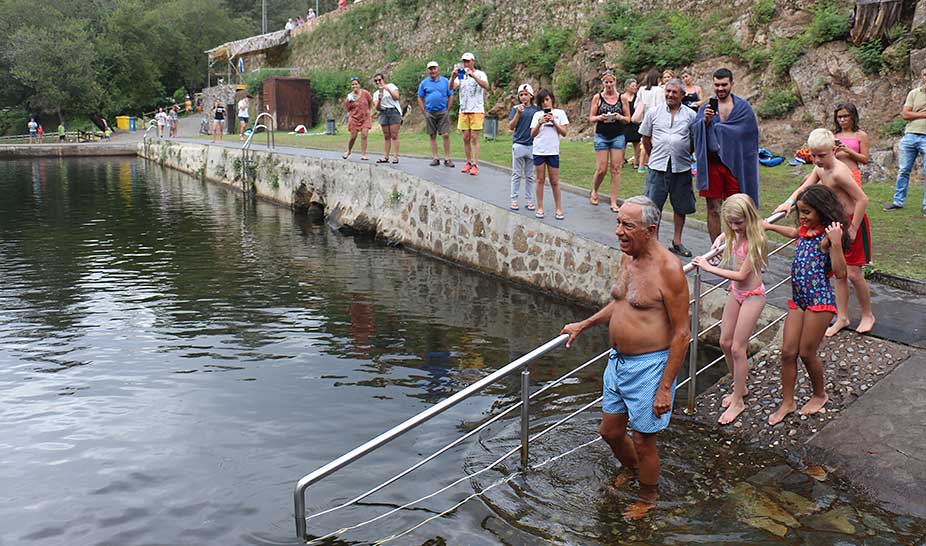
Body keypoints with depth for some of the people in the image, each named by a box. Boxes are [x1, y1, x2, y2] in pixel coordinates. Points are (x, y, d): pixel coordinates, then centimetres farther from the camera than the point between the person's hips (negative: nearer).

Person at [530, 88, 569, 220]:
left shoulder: (559, 113, 6)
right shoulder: (537, 114, 9)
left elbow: (564, 133, 0)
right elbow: (533, 134, 4)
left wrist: (553, 121, -10)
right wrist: (540, 123, -10)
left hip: (553, 151, -1)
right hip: (539, 150, 1)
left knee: (554, 181, 1)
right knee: (540, 179, 4)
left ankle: (559, 209, 6)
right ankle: (540, 208, 10)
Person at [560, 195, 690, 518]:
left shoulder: (668, 268, -21)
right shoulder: (628, 258, 3)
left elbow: (681, 333, -19)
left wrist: (665, 388, -19)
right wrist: (583, 325, 24)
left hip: (649, 366, -8)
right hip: (618, 360, 8)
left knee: (643, 441, 9)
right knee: (610, 431, 21)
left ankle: (648, 499, 35)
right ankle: (630, 468, 52)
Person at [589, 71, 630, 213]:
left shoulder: (622, 98, 3)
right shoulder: (597, 97, 2)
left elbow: (628, 118, 7)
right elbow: (591, 118, 2)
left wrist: (620, 117, -14)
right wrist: (599, 117, -18)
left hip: (618, 137, 1)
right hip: (601, 136, -1)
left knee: (615, 169, -1)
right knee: (601, 169, -2)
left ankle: (614, 202, 4)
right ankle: (594, 191, 28)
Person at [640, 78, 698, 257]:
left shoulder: (690, 115, 4)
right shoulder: (653, 112, 4)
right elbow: (646, 138, 12)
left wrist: (686, 155, 8)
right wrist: (653, 156, 11)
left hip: (681, 168, 1)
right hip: (658, 167, -1)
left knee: (680, 206, 9)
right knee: (653, 206, -1)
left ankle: (677, 242, 21)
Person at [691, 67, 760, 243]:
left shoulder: (743, 107, 4)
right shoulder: (705, 107, 7)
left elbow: (750, 135, 0)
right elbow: (694, 131, -4)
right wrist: (705, 121, -25)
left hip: (735, 164, -1)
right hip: (712, 164, 1)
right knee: (713, 209, 5)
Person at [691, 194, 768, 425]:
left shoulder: (756, 240, -24)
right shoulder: (736, 233, -2)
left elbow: (742, 275, -25)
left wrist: (709, 268, -23)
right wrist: (720, 239, 7)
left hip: (752, 295, -8)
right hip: (736, 292, 8)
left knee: (737, 348, -3)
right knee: (725, 342, 13)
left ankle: (738, 401, 11)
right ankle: (739, 388, 33)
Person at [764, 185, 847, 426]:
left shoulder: (827, 236, -15)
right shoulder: (806, 230, 8)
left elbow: (840, 273, -23)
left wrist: (836, 243, -32)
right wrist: (770, 226, 35)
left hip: (819, 301, -7)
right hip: (798, 300, 8)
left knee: (807, 352, 5)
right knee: (788, 352, 7)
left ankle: (820, 395, 31)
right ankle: (787, 402, 19)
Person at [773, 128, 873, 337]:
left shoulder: (838, 172, -27)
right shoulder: (819, 169, 1)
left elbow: (862, 199, -27)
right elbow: (804, 188, 4)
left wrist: (852, 230, -23)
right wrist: (789, 201, -18)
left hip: (854, 223, -8)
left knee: (853, 273, -1)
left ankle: (868, 315, 19)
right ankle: (842, 317, 21)